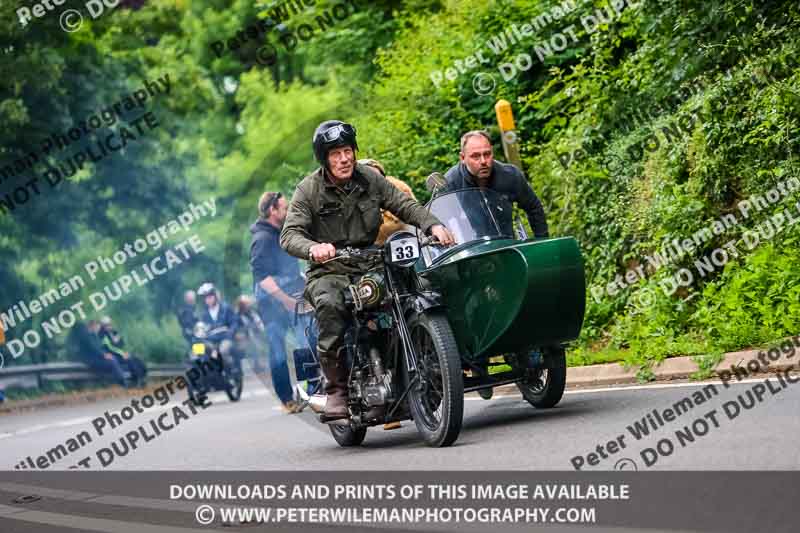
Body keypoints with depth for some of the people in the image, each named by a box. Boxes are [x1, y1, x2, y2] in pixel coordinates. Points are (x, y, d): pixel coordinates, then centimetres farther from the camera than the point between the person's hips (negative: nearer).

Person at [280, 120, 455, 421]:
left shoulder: (369, 179, 7)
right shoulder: (309, 190, -4)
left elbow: (405, 205, 8)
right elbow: (289, 234, -14)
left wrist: (433, 225, -12)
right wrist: (312, 248, -38)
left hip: (369, 268, 3)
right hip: (328, 272, -3)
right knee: (330, 305, -37)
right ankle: (337, 390, -29)